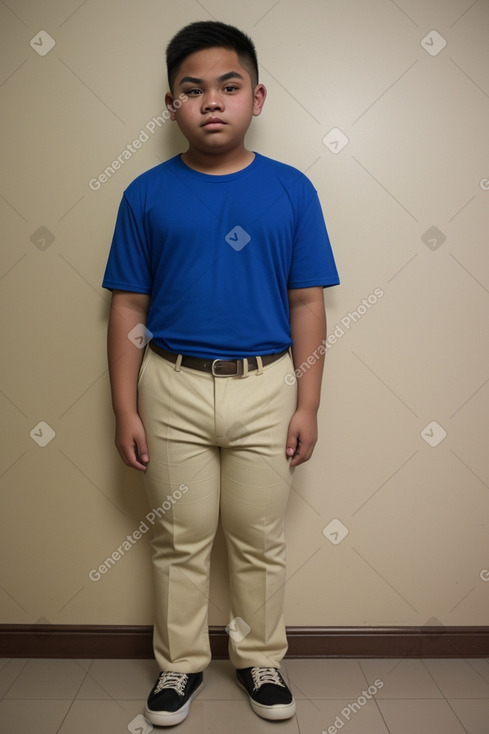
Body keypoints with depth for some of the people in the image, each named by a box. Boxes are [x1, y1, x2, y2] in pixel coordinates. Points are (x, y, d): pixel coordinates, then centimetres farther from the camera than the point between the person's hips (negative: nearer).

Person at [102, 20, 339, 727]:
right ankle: (180, 663, 36)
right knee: (180, 541, 14)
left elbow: (307, 305, 0)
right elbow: (129, 308, 0)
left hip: (265, 388, 0)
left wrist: (307, 405, -3)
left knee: (260, 541, 14)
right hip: (174, 389, 0)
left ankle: (260, 658, 37)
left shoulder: (291, 190, -1)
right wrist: (125, 410, -2)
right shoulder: (147, 195, -1)